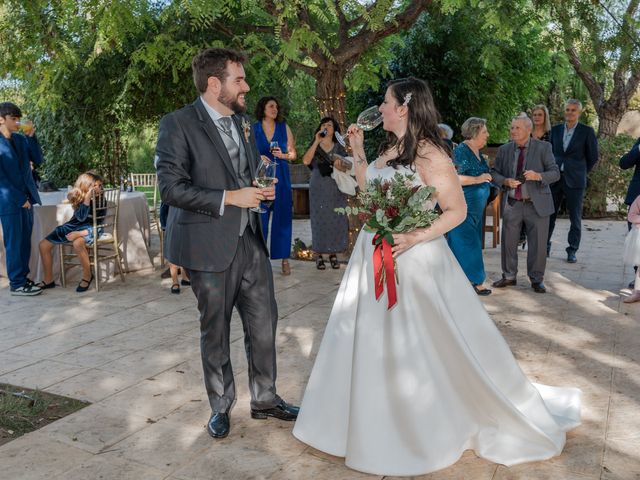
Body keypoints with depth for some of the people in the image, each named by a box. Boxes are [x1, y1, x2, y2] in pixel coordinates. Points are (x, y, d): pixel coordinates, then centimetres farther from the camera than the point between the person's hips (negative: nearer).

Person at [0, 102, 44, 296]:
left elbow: (38, 160, 6)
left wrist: (31, 136, -5)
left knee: (25, 242, 11)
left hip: (26, 198, 6)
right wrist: (19, 199, -13)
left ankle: (22, 278, 21)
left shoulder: (20, 139, 10)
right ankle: (16, 284, 7)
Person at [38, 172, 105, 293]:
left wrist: (80, 233, -23)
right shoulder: (79, 198, -4)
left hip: (90, 228, -5)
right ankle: (48, 280, 12)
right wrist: (88, 197, -26)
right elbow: (81, 217, -18)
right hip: (74, 226, 6)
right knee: (44, 245, -2)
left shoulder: (101, 201, -11)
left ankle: (87, 276, -18)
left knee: (77, 243, -40)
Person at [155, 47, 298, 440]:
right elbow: (171, 187, -17)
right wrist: (230, 197, -20)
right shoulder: (178, 124, -10)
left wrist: (262, 189, 2)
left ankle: (264, 399, 29)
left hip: (251, 240, 6)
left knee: (264, 323, 9)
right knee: (215, 330, 9)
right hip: (210, 245, -6)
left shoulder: (242, 122, 12)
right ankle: (221, 406, 29)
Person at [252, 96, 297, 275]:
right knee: (260, 218, -1)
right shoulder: (253, 129, 5)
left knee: (282, 218, 2)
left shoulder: (284, 128, 7)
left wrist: (283, 155, -11)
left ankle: (284, 259, 8)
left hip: (281, 179, 1)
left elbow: (293, 154, 8)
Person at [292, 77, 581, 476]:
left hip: (412, 259, -8)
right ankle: (376, 422, 36)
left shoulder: (430, 155, -15)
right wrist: (358, 151, 14)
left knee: (420, 347, 3)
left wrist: (415, 238, -26)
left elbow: (457, 211, -14)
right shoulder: (388, 150, 9)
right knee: (373, 342, 16)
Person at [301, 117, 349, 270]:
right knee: (319, 220, -4)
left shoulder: (339, 148, 11)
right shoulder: (314, 147, 9)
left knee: (336, 220, -2)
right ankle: (318, 255, 2)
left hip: (336, 189, 1)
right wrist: (316, 142, -12)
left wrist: (340, 167, -17)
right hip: (319, 189, -1)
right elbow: (306, 161, -10)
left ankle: (333, 254, 7)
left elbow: (346, 168, 6)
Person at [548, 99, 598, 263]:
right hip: (555, 179, 3)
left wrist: (581, 172, 10)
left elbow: (593, 157, 5)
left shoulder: (587, 131, -1)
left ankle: (572, 250, 11)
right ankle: (545, 245, 18)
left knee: (575, 217, 3)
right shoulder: (555, 130, 9)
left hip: (574, 181, -3)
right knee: (549, 214, 5)